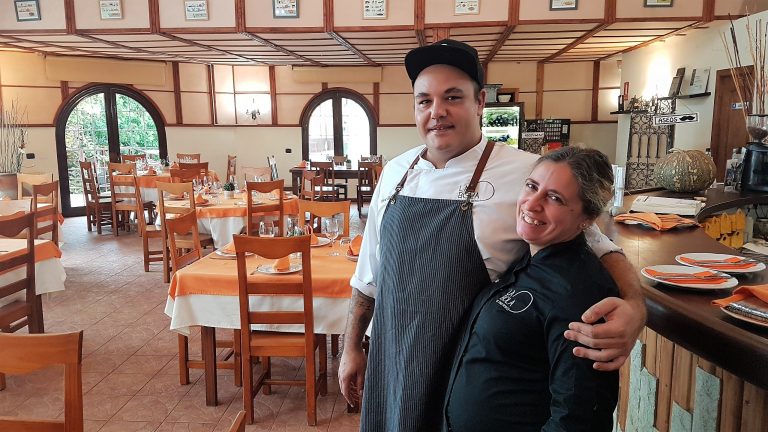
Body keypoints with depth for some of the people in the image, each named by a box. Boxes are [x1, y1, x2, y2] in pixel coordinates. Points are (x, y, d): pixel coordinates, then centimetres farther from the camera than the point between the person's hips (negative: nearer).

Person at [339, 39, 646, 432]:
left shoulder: (527, 174, -15)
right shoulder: (395, 172, 1)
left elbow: (597, 248, -9)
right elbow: (369, 273, 8)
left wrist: (633, 307, -29)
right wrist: (352, 348, 12)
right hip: (391, 367, 5)